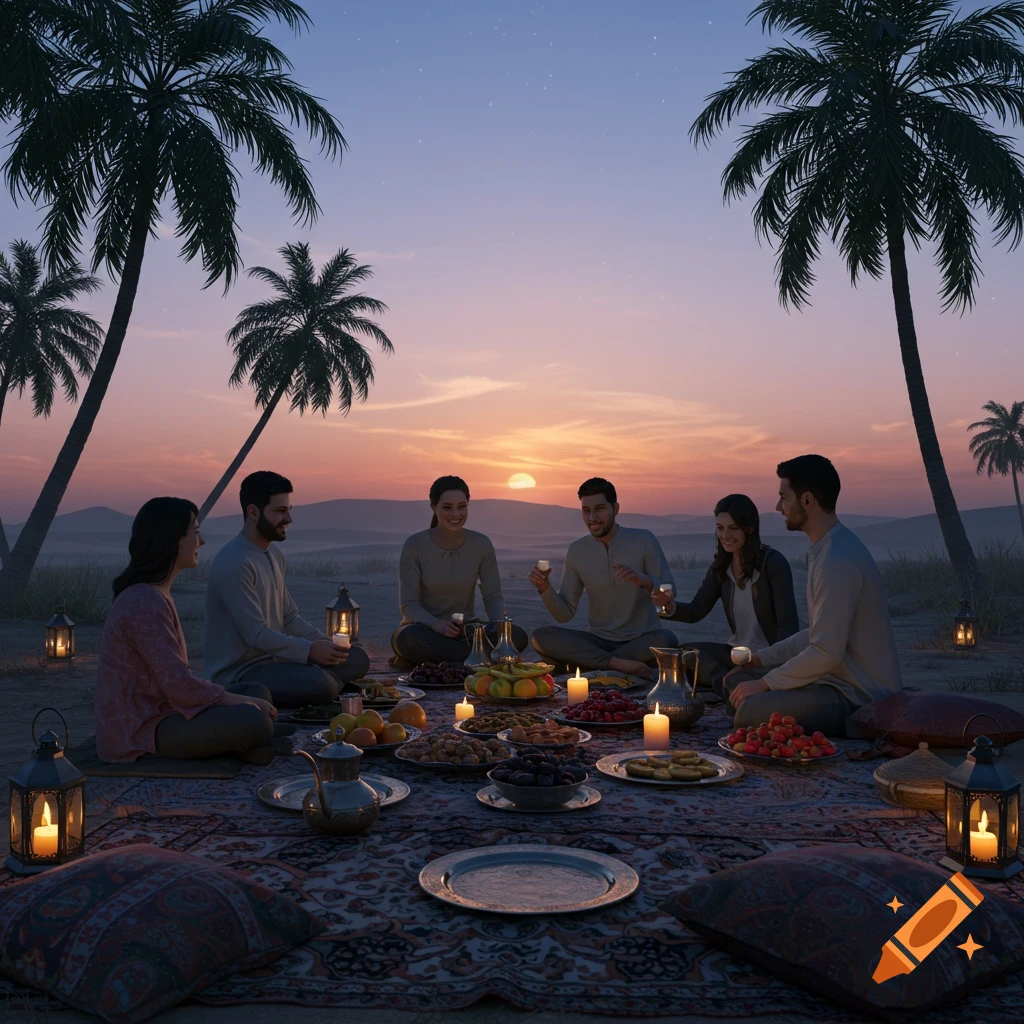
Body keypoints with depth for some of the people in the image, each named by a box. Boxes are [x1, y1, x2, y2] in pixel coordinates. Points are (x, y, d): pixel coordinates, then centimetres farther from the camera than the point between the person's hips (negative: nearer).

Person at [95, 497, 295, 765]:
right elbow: (179, 684, -23)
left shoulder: (154, 594, 12)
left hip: (157, 709, 11)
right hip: (143, 728, -11)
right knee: (252, 719, -27)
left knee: (258, 691, 10)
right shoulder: (145, 602, -20)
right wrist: (245, 702, -12)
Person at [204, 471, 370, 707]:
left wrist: (326, 644, 0)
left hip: (272, 659, 10)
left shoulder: (274, 553, 12)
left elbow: (290, 619, 14)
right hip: (239, 674, -10)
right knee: (319, 684, -33)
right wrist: (309, 650, -23)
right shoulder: (233, 562, -19)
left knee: (357, 658, 3)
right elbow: (256, 635, -23)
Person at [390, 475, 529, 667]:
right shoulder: (415, 545, -9)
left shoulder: (482, 544, -1)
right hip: (426, 628, -3)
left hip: (466, 629, 3)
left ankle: (430, 660, -19)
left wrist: (500, 622, -24)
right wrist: (437, 625, -33)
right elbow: (408, 603, -13)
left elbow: (493, 596, -1)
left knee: (518, 636, -25)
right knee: (410, 637, -39)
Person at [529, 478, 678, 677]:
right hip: (598, 640, 2)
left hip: (641, 639, -2)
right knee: (541, 637, -22)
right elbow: (565, 614, 3)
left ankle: (578, 664, -26)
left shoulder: (644, 540, -5)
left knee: (666, 639, -35)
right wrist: (545, 588, -17)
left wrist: (643, 580, -28)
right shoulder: (577, 551, 2)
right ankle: (617, 663, -27)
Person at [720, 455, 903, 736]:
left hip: (860, 699, -10)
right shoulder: (826, 550, 11)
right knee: (735, 683, 9)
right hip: (839, 681, 10)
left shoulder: (838, 562, -22)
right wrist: (761, 658, 15)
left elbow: (827, 653, -24)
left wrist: (765, 683, -14)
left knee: (749, 710, -27)